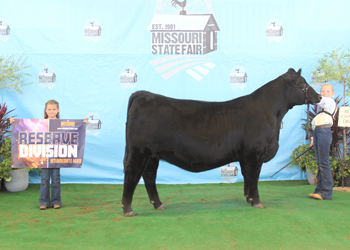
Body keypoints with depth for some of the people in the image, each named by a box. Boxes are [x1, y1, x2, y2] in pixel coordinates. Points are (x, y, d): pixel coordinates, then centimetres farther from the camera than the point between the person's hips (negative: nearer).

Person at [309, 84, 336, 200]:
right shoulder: (322, 106, 26)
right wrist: (314, 139, 20)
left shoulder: (330, 101, 1)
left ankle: (327, 192, -11)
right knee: (319, 163, 9)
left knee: (324, 163, -12)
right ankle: (319, 190, 12)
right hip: (317, 132, 9)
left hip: (324, 132, -9)